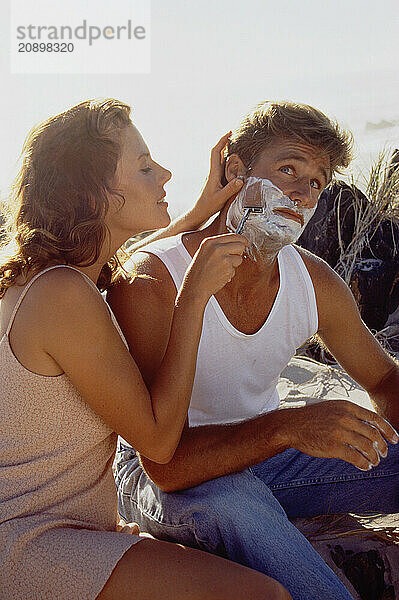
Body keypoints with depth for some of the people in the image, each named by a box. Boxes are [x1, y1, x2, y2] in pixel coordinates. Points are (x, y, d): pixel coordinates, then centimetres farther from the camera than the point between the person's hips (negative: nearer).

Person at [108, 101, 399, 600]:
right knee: (230, 499, -39)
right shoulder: (148, 281, -25)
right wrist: (288, 426, -44)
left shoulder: (316, 282, -7)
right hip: (161, 479, -5)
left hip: (265, 454, 5)